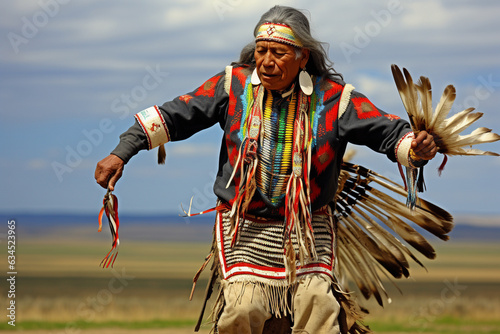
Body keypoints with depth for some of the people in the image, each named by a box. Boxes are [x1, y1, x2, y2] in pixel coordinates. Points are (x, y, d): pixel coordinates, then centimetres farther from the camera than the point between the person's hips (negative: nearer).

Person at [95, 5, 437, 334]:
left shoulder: (333, 97, -5)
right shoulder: (233, 85, -2)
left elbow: (388, 131, -6)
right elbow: (175, 116, 2)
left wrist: (415, 150, -29)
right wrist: (122, 153, -3)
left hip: (309, 227, 0)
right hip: (244, 226, 0)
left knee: (317, 301, -20)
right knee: (243, 306, -19)